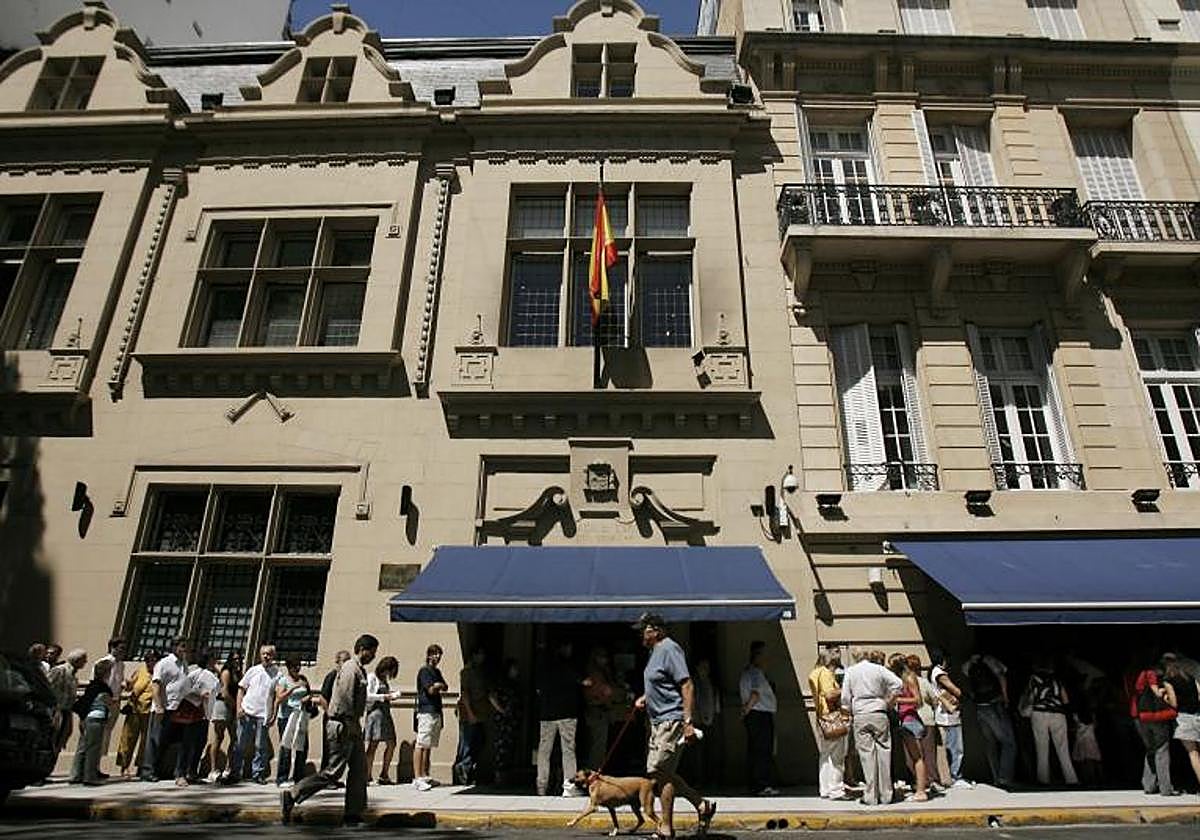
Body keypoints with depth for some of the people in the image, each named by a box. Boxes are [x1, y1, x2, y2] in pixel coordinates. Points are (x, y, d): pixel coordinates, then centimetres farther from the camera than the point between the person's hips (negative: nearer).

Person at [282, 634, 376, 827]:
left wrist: (356, 726, 16)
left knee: (359, 769, 9)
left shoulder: (359, 670, 17)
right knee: (334, 771, -7)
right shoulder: (350, 668, -14)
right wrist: (351, 726, -20)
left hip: (351, 727, 10)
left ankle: (353, 815, 13)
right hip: (343, 726, -10)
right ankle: (291, 796, 2)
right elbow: (345, 699, -21)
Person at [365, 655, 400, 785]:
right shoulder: (371, 678, -3)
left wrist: (392, 696, 6)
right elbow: (367, 696, -13)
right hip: (375, 712, -8)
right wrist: (384, 696, -14)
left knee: (391, 744, 5)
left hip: (386, 713, 8)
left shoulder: (384, 680, 19)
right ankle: (367, 777, -2)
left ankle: (384, 776, 12)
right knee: (373, 745, -7)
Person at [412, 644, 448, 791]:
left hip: (436, 711, 9)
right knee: (421, 745, -10)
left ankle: (425, 776, 15)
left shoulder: (437, 672, 21)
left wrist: (437, 686, -2)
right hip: (426, 711, -9)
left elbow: (445, 687, 15)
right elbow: (431, 690, -13)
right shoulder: (425, 670, -6)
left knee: (429, 746, 10)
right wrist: (437, 687, 3)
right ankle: (417, 778, -11)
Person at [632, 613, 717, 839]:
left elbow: (687, 686, -22)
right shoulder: (655, 651, 14)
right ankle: (702, 805, 23)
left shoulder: (669, 649, -17)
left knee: (660, 772, -3)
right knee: (656, 771, 13)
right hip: (658, 721, 10)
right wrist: (645, 698, 14)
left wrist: (688, 722, -25)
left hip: (671, 720, -10)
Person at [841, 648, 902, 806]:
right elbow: (898, 684, -6)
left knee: (866, 754, 2)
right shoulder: (879, 669, 5)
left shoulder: (850, 671, 5)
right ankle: (885, 795, 11)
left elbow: (845, 698, 4)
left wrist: (849, 716, 14)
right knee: (883, 752, 7)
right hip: (879, 714, 0)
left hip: (860, 716, 0)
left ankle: (870, 796, 3)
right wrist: (888, 703, 4)